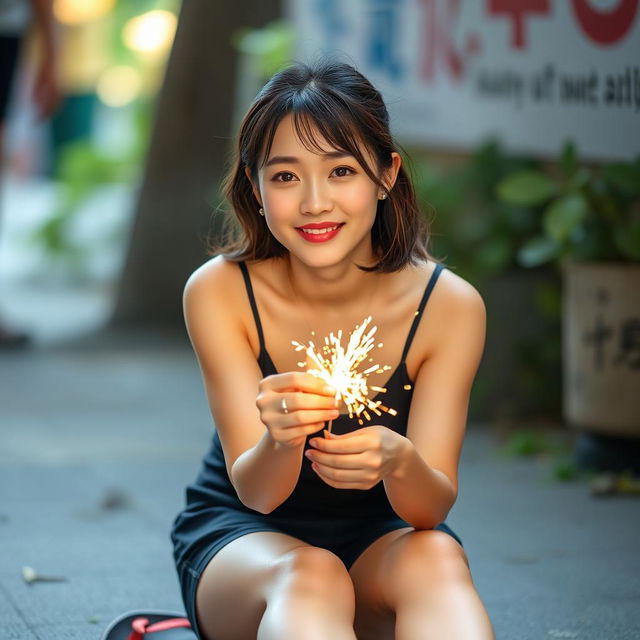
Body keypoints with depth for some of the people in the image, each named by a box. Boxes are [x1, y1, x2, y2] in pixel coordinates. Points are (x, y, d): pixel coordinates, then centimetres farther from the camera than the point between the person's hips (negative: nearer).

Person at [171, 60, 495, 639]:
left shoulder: (449, 305, -15)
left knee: (437, 559, -34)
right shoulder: (219, 292, -16)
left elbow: (433, 507, -17)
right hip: (239, 537, -1)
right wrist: (280, 440, -43)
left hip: (377, 542, 2)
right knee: (309, 576, -37)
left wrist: (398, 461, -41)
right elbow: (255, 491, -18)